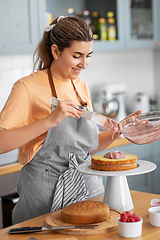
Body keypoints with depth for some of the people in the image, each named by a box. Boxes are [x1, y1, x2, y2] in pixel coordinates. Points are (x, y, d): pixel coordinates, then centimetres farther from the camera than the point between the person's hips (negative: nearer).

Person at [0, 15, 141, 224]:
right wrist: (50, 120, -28)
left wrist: (114, 134, -2)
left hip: (88, 187, 6)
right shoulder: (28, 87, -10)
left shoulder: (81, 87, 10)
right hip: (46, 197, -6)